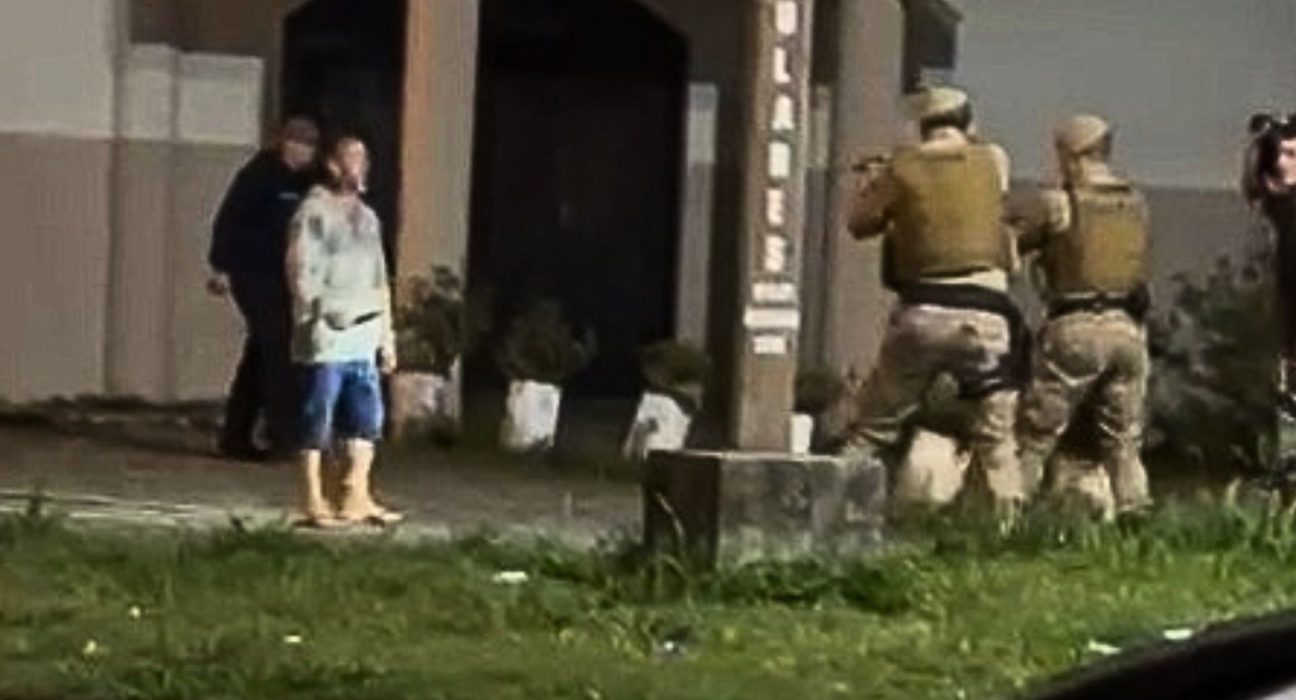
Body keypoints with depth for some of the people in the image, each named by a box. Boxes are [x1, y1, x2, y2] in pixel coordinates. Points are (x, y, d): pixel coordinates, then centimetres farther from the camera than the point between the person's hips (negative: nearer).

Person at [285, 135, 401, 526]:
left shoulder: (368, 217, 18)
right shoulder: (314, 212, -3)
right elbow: (301, 273, -9)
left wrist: (386, 337, 17)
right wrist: (321, 314, -19)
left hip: (362, 343, 7)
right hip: (326, 342, -7)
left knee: (366, 418, 4)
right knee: (318, 421, -2)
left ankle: (356, 496, 8)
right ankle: (313, 501, 4)